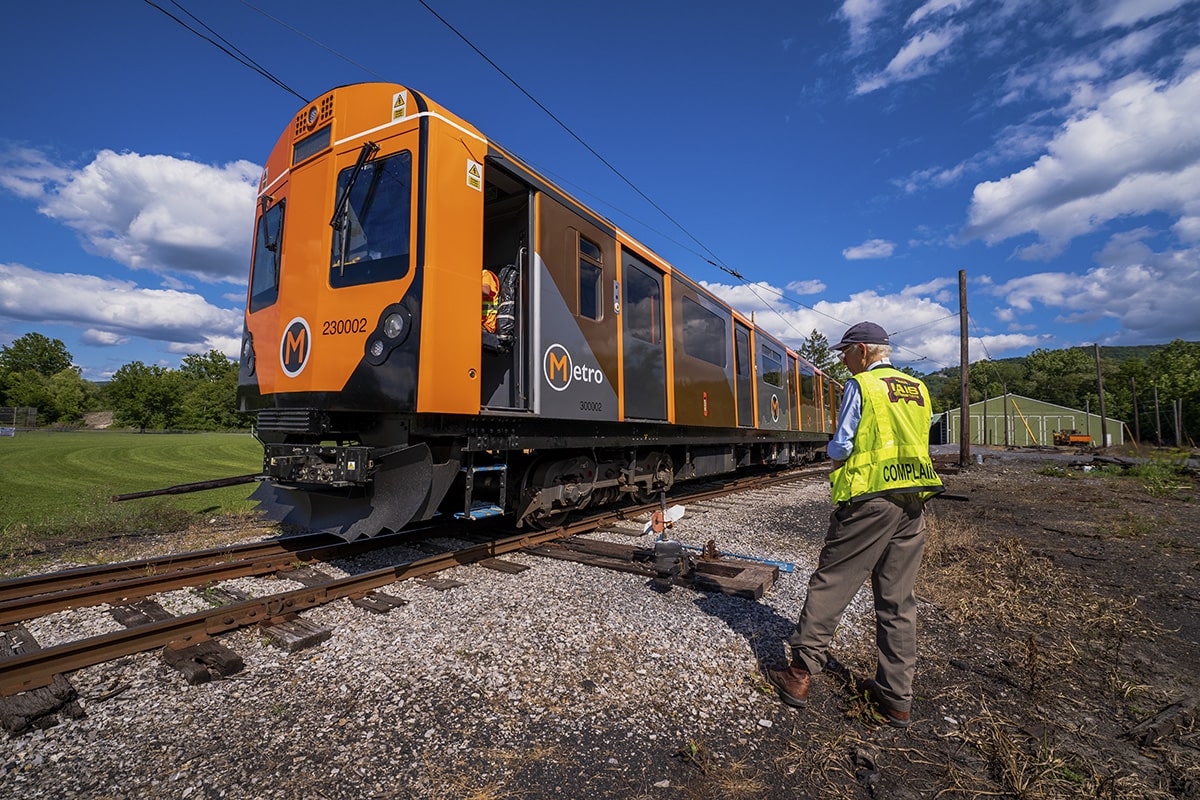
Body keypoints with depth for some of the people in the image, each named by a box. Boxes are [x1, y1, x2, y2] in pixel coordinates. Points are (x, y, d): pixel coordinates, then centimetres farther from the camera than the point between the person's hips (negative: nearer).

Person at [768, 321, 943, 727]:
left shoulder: (861, 386, -6)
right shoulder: (918, 389, 15)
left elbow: (840, 447, -9)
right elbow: (918, 443, 20)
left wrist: (835, 462, 11)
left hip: (869, 500, -7)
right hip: (913, 503, 7)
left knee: (830, 584, 2)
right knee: (898, 599, 12)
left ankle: (801, 672, 8)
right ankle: (897, 697, 20)